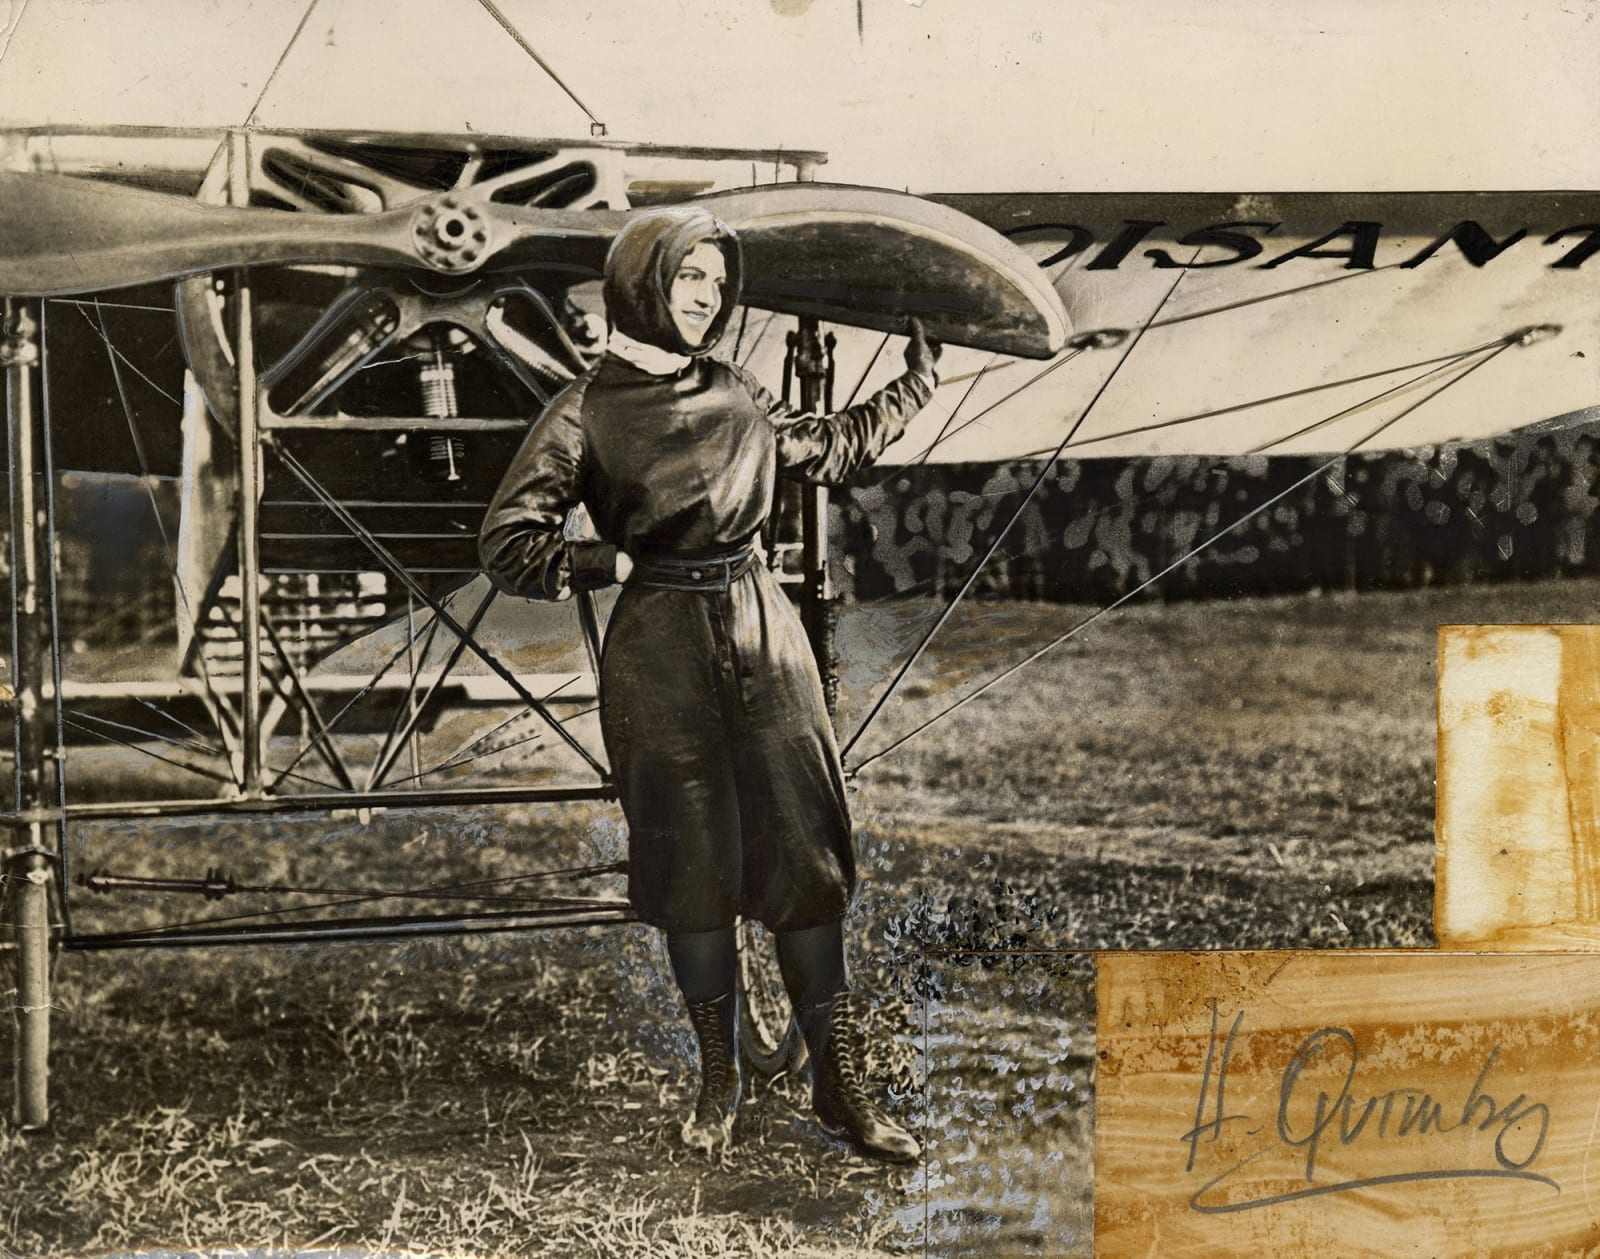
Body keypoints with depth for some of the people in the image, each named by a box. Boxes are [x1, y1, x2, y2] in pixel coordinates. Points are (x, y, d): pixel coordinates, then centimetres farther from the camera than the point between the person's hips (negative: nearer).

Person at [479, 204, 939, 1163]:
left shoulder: (739, 395, 11)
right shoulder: (588, 410, -2)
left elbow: (837, 447, 28)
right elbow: (509, 541, -5)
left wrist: (920, 382, 31)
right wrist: (613, 564, -9)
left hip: (763, 633, 4)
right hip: (661, 651, -3)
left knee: (808, 855, 0)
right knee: (695, 867, 3)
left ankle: (843, 1086, 10)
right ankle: (721, 1080, 21)